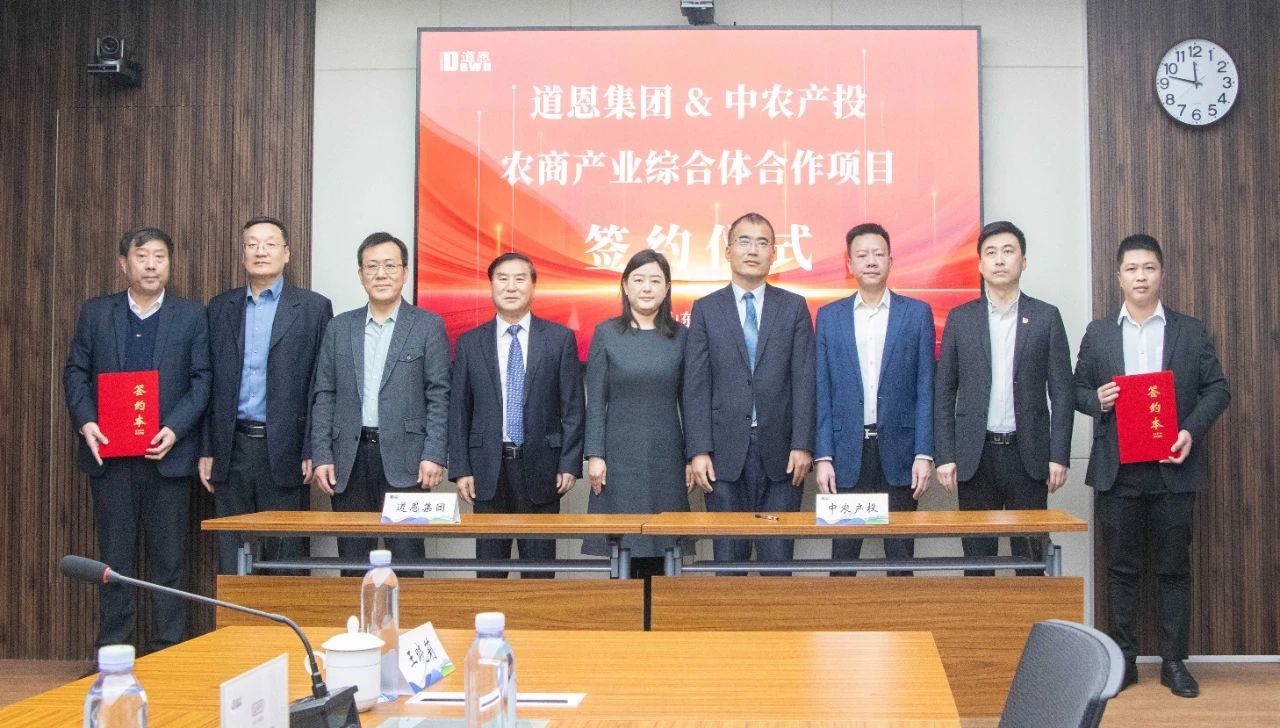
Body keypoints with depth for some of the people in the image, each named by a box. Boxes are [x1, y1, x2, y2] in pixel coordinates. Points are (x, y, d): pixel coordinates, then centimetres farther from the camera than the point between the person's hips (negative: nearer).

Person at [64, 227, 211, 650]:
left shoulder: (191, 316, 5)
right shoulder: (95, 313, 9)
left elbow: (201, 379, 0)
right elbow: (75, 372, 8)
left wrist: (175, 429, -13)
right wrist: (84, 422, -8)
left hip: (167, 453, -1)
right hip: (110, 454, 1)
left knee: (168, 558, 3)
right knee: (114, 556, 6)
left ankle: (169, 650, 11)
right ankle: (113, 651, 14)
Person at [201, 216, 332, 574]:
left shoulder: (314, 307, 0)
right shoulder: (220, 308, 11)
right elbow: (209, 383, 11)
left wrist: (312, 451, -8)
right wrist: (206, 450, 6)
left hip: (284, 450, -3)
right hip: (231, 449, 3)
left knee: (285, 553, 3)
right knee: (230, 555, 8)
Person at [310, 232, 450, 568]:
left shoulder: (428, 326, 3)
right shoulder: (339, 328, 12)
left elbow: (438, 396, -1)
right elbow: (324, 396, 10)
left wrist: (434, 455, -10)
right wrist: (321, 456, 2)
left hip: (404, 460, -3)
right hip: (349, 459, 3)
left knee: (406, 559, -2)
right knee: (353, 560, 7)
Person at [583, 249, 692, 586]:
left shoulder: (680, 337, 6)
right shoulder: (606, 334, 3)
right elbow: (595, 401, 2)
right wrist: (594, 455, -5)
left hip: (665, 457, 1)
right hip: (620, 455, -1)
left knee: (660, 547, 3)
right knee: (621, 545, -1)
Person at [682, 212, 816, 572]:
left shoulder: (794, 307, 7)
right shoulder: (706, 309, 7)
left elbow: (804, 381, 2)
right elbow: (696, 385, 1)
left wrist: (802, 445, -7)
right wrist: (698, 450, -6)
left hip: (780, 451, 0)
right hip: (725, 451, 0)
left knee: (778, 555, 2)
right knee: (728, 555, 4)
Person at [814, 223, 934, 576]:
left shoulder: (917, 313, 5)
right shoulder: (829, 316, 7)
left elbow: (925, 389, 2)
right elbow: (822, 392, 5)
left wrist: (923, 454, -5)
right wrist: (822, 457, -3)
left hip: (898, 452, 0)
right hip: (847, 453, 1)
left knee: (900, 554, 5)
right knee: (843, 554, 4)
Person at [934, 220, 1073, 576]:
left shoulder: (1046, 317, 5)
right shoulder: (960, 319, 6)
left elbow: (1061, 392, 3)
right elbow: (944, 393, 5)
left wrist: (1059, 456, -4)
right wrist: (945, 456, -2)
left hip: (1028, 453, 0)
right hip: (975, 455, 1)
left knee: (1030, 556, 3)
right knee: (977, 556, 5)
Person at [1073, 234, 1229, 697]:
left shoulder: (1191, 332, 6)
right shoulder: (1098, 333, 8)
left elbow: (1217, 389, 4)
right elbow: (1077, 388, 11)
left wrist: (1192, 431, -12)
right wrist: (1096, 399, -12)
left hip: (1173, 468, 0)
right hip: (1116, 470, 1)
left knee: (1174, 568, 5)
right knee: (1121, 568, 6)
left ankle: (1174, 662, 14)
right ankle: (1123, 660, 14)